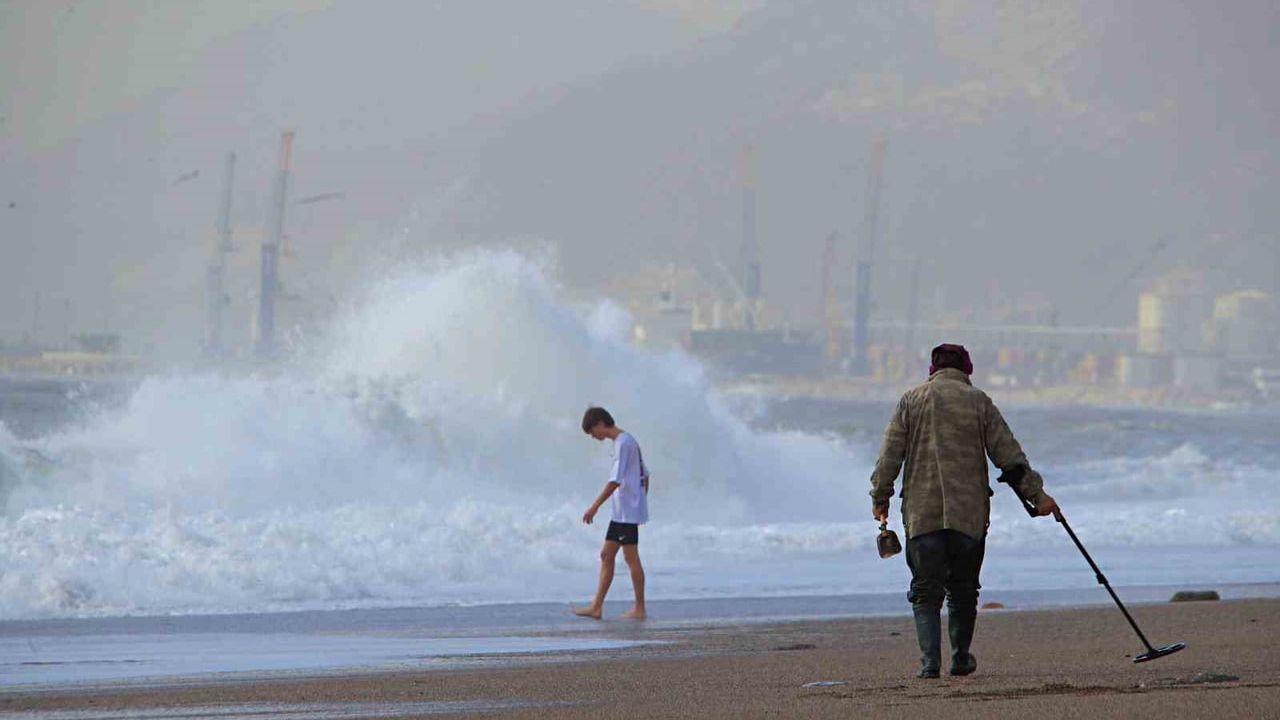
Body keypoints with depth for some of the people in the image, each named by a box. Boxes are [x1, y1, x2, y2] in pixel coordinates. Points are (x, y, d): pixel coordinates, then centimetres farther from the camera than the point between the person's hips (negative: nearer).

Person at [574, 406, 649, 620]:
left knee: (631, 558, -4)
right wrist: (641, 502, 23)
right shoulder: (628, 441, 16)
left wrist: (595, 506, -20)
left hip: (627, 512, -10)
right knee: (606, 555, 9)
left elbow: (615, 481, -21)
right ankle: (597, 607, 9)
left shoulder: (623, 443, -14)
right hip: (620, 512, 10)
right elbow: (645, 476, 21)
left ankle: (639, 609, 1)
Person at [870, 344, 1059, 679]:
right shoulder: (978, 401, 5)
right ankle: (961, 659, 19)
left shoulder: (911, 400, 6)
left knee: (926, 591, 1)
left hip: (922, 513, 0)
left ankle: (930, 660, -13)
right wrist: (1036, 493, 6)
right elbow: (1008, 453, 3)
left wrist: (880, 497, 13)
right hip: (969, 513, 0)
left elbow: (890, 454, 3)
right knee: (963, 589, 14)